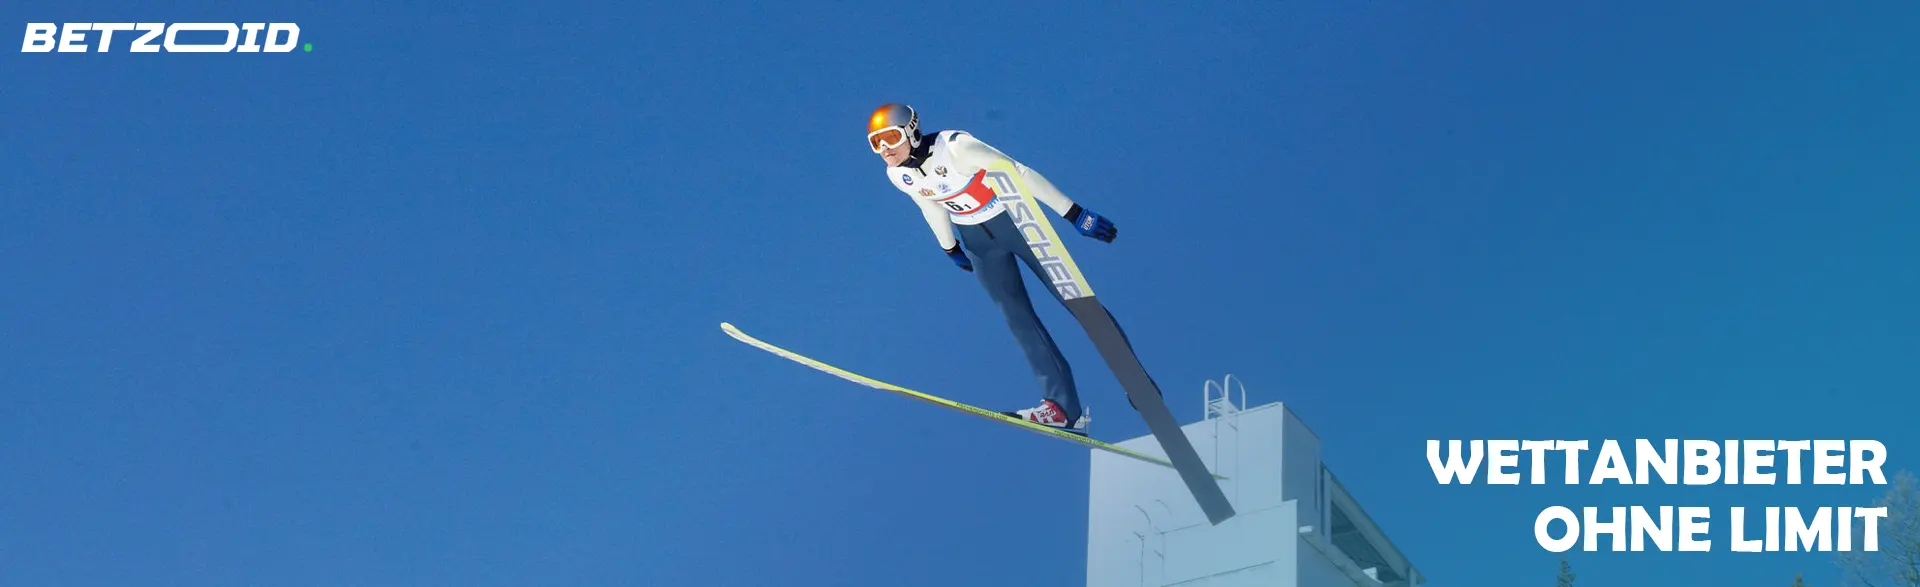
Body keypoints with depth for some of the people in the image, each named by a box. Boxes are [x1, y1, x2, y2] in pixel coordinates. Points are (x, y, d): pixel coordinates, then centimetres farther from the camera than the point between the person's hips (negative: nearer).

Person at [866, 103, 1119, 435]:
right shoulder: (898, 175, -9)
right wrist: (951, 249, 24)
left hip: (1015, 219, -5)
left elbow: (1020, 173, -26)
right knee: (1016, 314, -8)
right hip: (977, 240, 5)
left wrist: (1075, 215, -25)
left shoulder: (954, 147, -29)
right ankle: (1065, 409, -12)